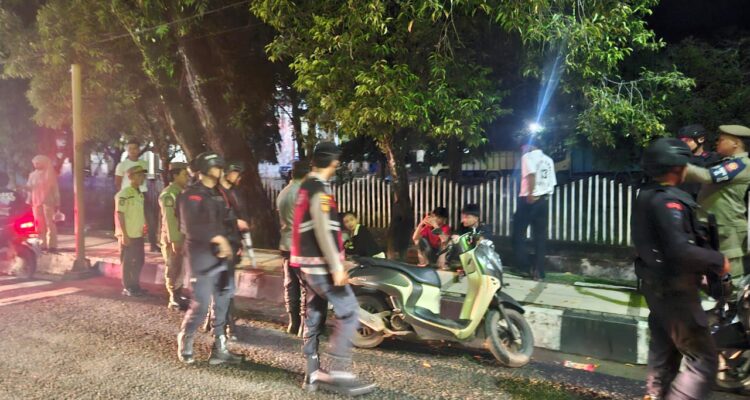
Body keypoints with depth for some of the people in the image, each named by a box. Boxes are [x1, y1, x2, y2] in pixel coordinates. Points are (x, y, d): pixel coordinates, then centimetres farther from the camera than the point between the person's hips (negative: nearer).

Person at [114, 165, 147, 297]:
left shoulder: (140, 194, 11)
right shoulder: (124, 194, -14)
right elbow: (119, 214, -17)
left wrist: (145, 225, 11)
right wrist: (124, 234, -19)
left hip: (138, 234, 8)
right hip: (127, 235, -8)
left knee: (139, 261, 14)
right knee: (127, 262, 3)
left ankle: (135, 286, 25)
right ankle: (127, 288, 13)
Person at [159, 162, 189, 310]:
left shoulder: (181, 192, 14)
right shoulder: (169, 194, -15)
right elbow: (169, 219, -21)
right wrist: (174, 240, -24)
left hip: (182, 237, 9)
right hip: (173, 239, -9)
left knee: (180, 269, 15)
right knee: (173, 269, -1)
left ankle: (179, 296, 26)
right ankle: (174, 300, 6)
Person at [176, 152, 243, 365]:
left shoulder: (218, 195, 16)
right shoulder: (191, 195, -9)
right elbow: (191, 227, -20)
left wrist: (225, 243, 4)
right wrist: (219, 238, -22)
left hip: (219, 256, 8)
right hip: (201, 256, -8)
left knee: (222, 304, 8)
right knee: (201, 304, -6)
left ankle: (219, 349, 17)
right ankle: (184, 343, 19)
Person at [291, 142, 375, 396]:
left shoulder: (306, 187, 15)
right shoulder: (319, 189, -15)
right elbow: (323, 230, -22)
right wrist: (336, 267, -23)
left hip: (309, 263, 10)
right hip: (321, 264, -10)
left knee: (314, 316, 12)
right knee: (348, 313, -7)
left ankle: (313, 373, 19)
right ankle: (338, 374, -6)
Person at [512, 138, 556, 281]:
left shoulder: (528, 156, -2)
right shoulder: (548, 160, 19)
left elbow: (531, 174, -21)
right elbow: (552, 182, 13)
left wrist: (530, 194, -21)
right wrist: (544, 194, 15)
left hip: (529, 199, -6)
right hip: (544, 200, 6)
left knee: (519, 232, 5)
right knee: (540, 236, 6)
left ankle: (526, 265, 0)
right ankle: (538, 271, 6)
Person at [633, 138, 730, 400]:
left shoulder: (646, 195, 7)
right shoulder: (669, 200, -23)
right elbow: (679, 250, -33)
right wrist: (718, 260, -18)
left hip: (655, 285, 10)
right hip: (674, 290, -10)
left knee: (664, 348, 23)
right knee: (703, 360, -3)